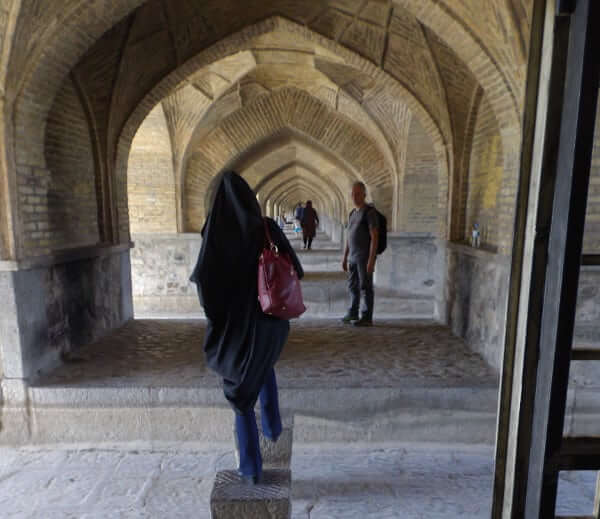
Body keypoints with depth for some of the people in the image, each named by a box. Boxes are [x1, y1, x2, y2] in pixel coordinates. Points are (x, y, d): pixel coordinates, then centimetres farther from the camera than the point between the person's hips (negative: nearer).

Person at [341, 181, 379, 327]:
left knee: (365, 287, -1)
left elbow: (374, 237, -14)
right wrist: (345, 258, 18)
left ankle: (366, 317, 7)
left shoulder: (370, 212, -9)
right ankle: (353, 313, 27)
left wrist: (371, 260, -20)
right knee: (353, 287, 14)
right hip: (353, 258, 8)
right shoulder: (353, 213, 15)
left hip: (365, 258, -7)